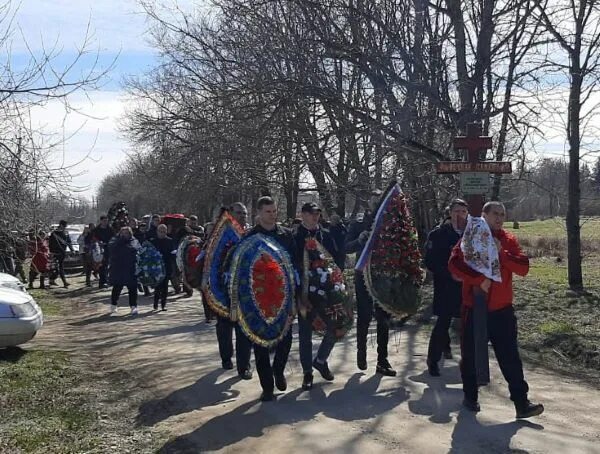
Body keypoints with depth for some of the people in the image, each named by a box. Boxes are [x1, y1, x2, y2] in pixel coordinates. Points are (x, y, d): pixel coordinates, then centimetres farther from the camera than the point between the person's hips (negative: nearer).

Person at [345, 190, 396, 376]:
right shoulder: (358, 223, 1)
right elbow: (347, 248, -3)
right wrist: (360, 240, -20)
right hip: (364, 276, -1)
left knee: (384, 319, 3)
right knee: (364, 317, 4)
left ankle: (382, 360, 10)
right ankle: (361, 351, 27)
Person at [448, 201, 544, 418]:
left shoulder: (509, 240, 7)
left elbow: (523, 268, -4)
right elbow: (454, 264, -15)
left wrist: (502, 253, -16)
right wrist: (479, 279, -22)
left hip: (502, 310, 2)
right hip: (474, 308, -2)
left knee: (510, 358, 2)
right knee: (471, 356, 10)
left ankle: (521, 403, 6)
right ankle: (470, 397, 26)